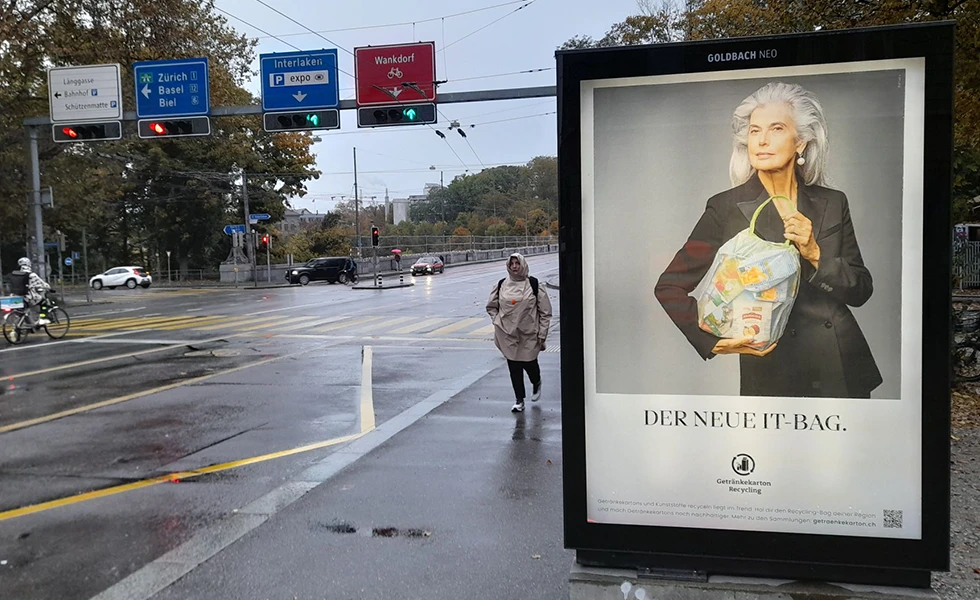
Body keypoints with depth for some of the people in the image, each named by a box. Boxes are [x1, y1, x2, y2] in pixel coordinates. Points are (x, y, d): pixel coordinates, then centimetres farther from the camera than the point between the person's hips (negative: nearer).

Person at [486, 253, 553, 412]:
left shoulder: (534, 284, -4)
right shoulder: (501, 285, 2)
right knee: (514, 367, 5)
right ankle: (519, 400, 18)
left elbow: (545, 312, -2)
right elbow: (491, 307, 18)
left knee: (529, 363, 7)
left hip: (529, 335, -2)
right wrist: (497, 322, 4)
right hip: (508, 334, 2)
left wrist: (542, 335, -5)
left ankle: (536, 384, 42)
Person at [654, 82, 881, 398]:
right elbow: (669, 286, -6)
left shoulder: (832, 203, 3)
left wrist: (815, 254, -13)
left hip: (844, 367, 4)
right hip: (772, 374, -3)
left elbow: (861, 290, 4)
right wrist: (714, 342, -15)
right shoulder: (726, 208, -7)